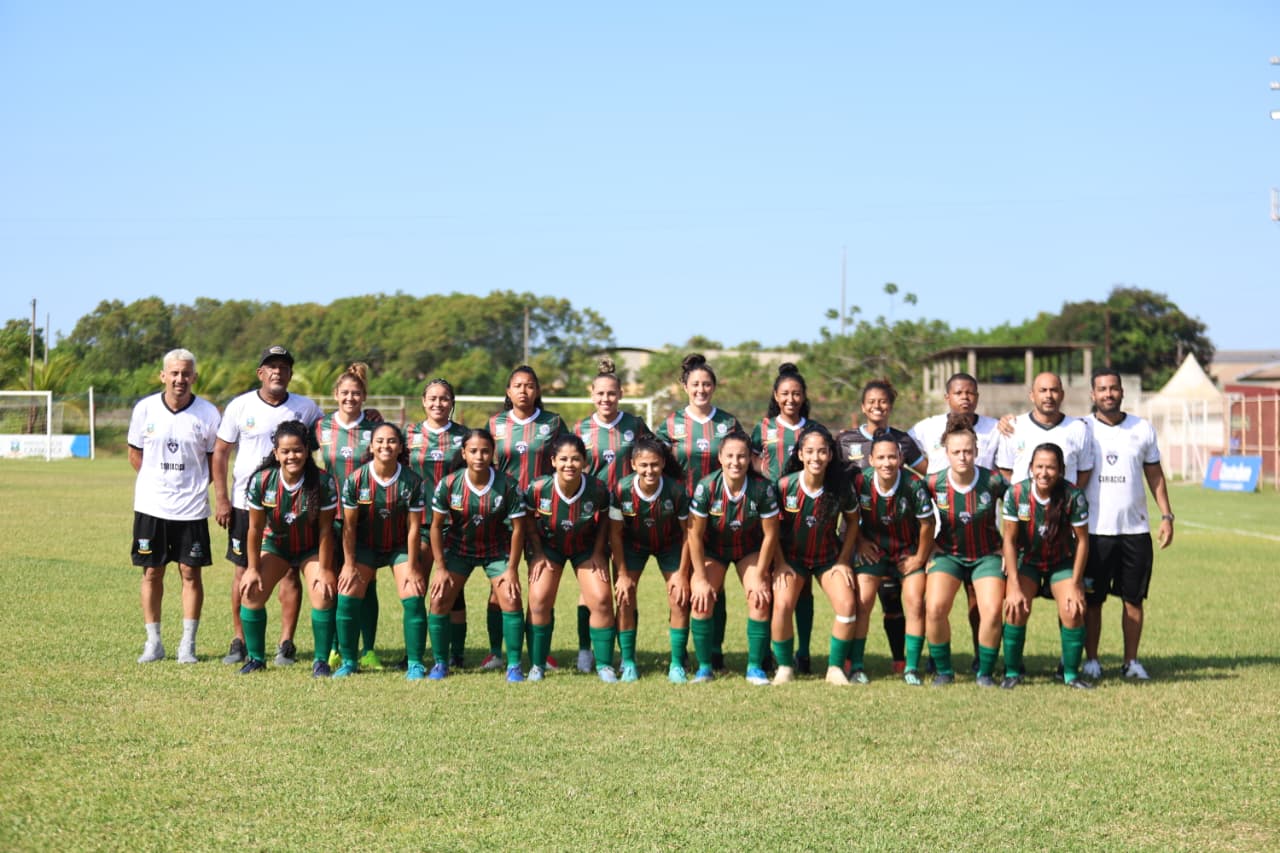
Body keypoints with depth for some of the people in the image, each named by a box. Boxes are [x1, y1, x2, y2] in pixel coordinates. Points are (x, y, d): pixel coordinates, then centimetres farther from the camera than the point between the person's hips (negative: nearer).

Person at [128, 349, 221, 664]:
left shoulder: (208, 413, -5)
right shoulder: (145, 408, -2)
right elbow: (135, 453, 11)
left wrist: (195, 485, 2)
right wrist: (158, 480, 7)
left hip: (191, 508, -1)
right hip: (150, 506, 1)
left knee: (191, 573, 1)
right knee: (151, 572, 6)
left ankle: (188, 644, 10)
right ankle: (153, 642, 16)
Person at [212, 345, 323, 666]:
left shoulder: (306, 408, 2)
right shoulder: (240, 406, 0)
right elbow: (221, 452, 2)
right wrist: (221, 499, -4)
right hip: (245, 503, 0)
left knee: (289, 571, -1)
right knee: (244, 571, 4)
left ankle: (286, 643, 6)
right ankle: (239, 641, 14)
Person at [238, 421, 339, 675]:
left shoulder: (323, 481, -25)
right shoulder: (261, 480, -22)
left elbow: (325, 529, -17)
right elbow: (255, 528, -11)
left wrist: (324, 570, -15)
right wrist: (253, 568, -7)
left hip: (311, 547, -2)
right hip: (275, 544, 2)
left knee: (323, 595, -20)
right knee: (251, 593, -11)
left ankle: (321, 661, -3)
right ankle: (255, 658, 8)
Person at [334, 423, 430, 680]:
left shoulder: (411, 481, -17)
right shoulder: (356, 479, -17)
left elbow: (414, 527, -11)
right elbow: (349, 525, -9)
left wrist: (412, 567, -11)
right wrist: (349, 564, -9)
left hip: (400, 546, 0)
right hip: (365, 545, 1)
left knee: (414, 597, -15)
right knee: (347, 595, -12)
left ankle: (415, 663, -2)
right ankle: (349, 661, 3)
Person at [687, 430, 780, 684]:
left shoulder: (763, 488, -25)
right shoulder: (706, 487, -26)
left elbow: (770, 534, -13)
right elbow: (695, 534, -16)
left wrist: (760, 576, -10)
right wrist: (700, 579, -14)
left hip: (750, 548, 0)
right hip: (712, 548, 0)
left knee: (760, 599, -15)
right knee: (701, 600, -15)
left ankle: (755, 667, -1)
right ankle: (705, 667, -1)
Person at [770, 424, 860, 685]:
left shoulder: (841, 487, -16)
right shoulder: (785, 485, -19)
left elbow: (852, 521, 2)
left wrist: (844, 560, -1)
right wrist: (780, 563, -7)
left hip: (830, 556, 1)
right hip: (792, 556, -1)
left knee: (847, 605, -17)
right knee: (782, 605, -21)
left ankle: (835, 668, 1)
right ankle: (785, 667, 0)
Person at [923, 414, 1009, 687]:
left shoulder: (993, 481, -15)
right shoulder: (934, 483, -13)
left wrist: (1009, 548, 1)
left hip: (988, 555, 0)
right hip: (948, 554, 1)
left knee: (992, 612, -18)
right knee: (935, 608, -20)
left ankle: (985, 673, 4)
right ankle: (944, 671, 0)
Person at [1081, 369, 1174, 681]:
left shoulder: (1143, 429, 8)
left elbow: (1155, 476, 13)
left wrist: (1166, 515, 5)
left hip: (1136, 529, 2)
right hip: (1095, 530, -2)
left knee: (1133, 598, 4)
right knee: (1092, 599, 1)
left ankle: (1131, 661, 13)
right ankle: (1091, 660, 11)